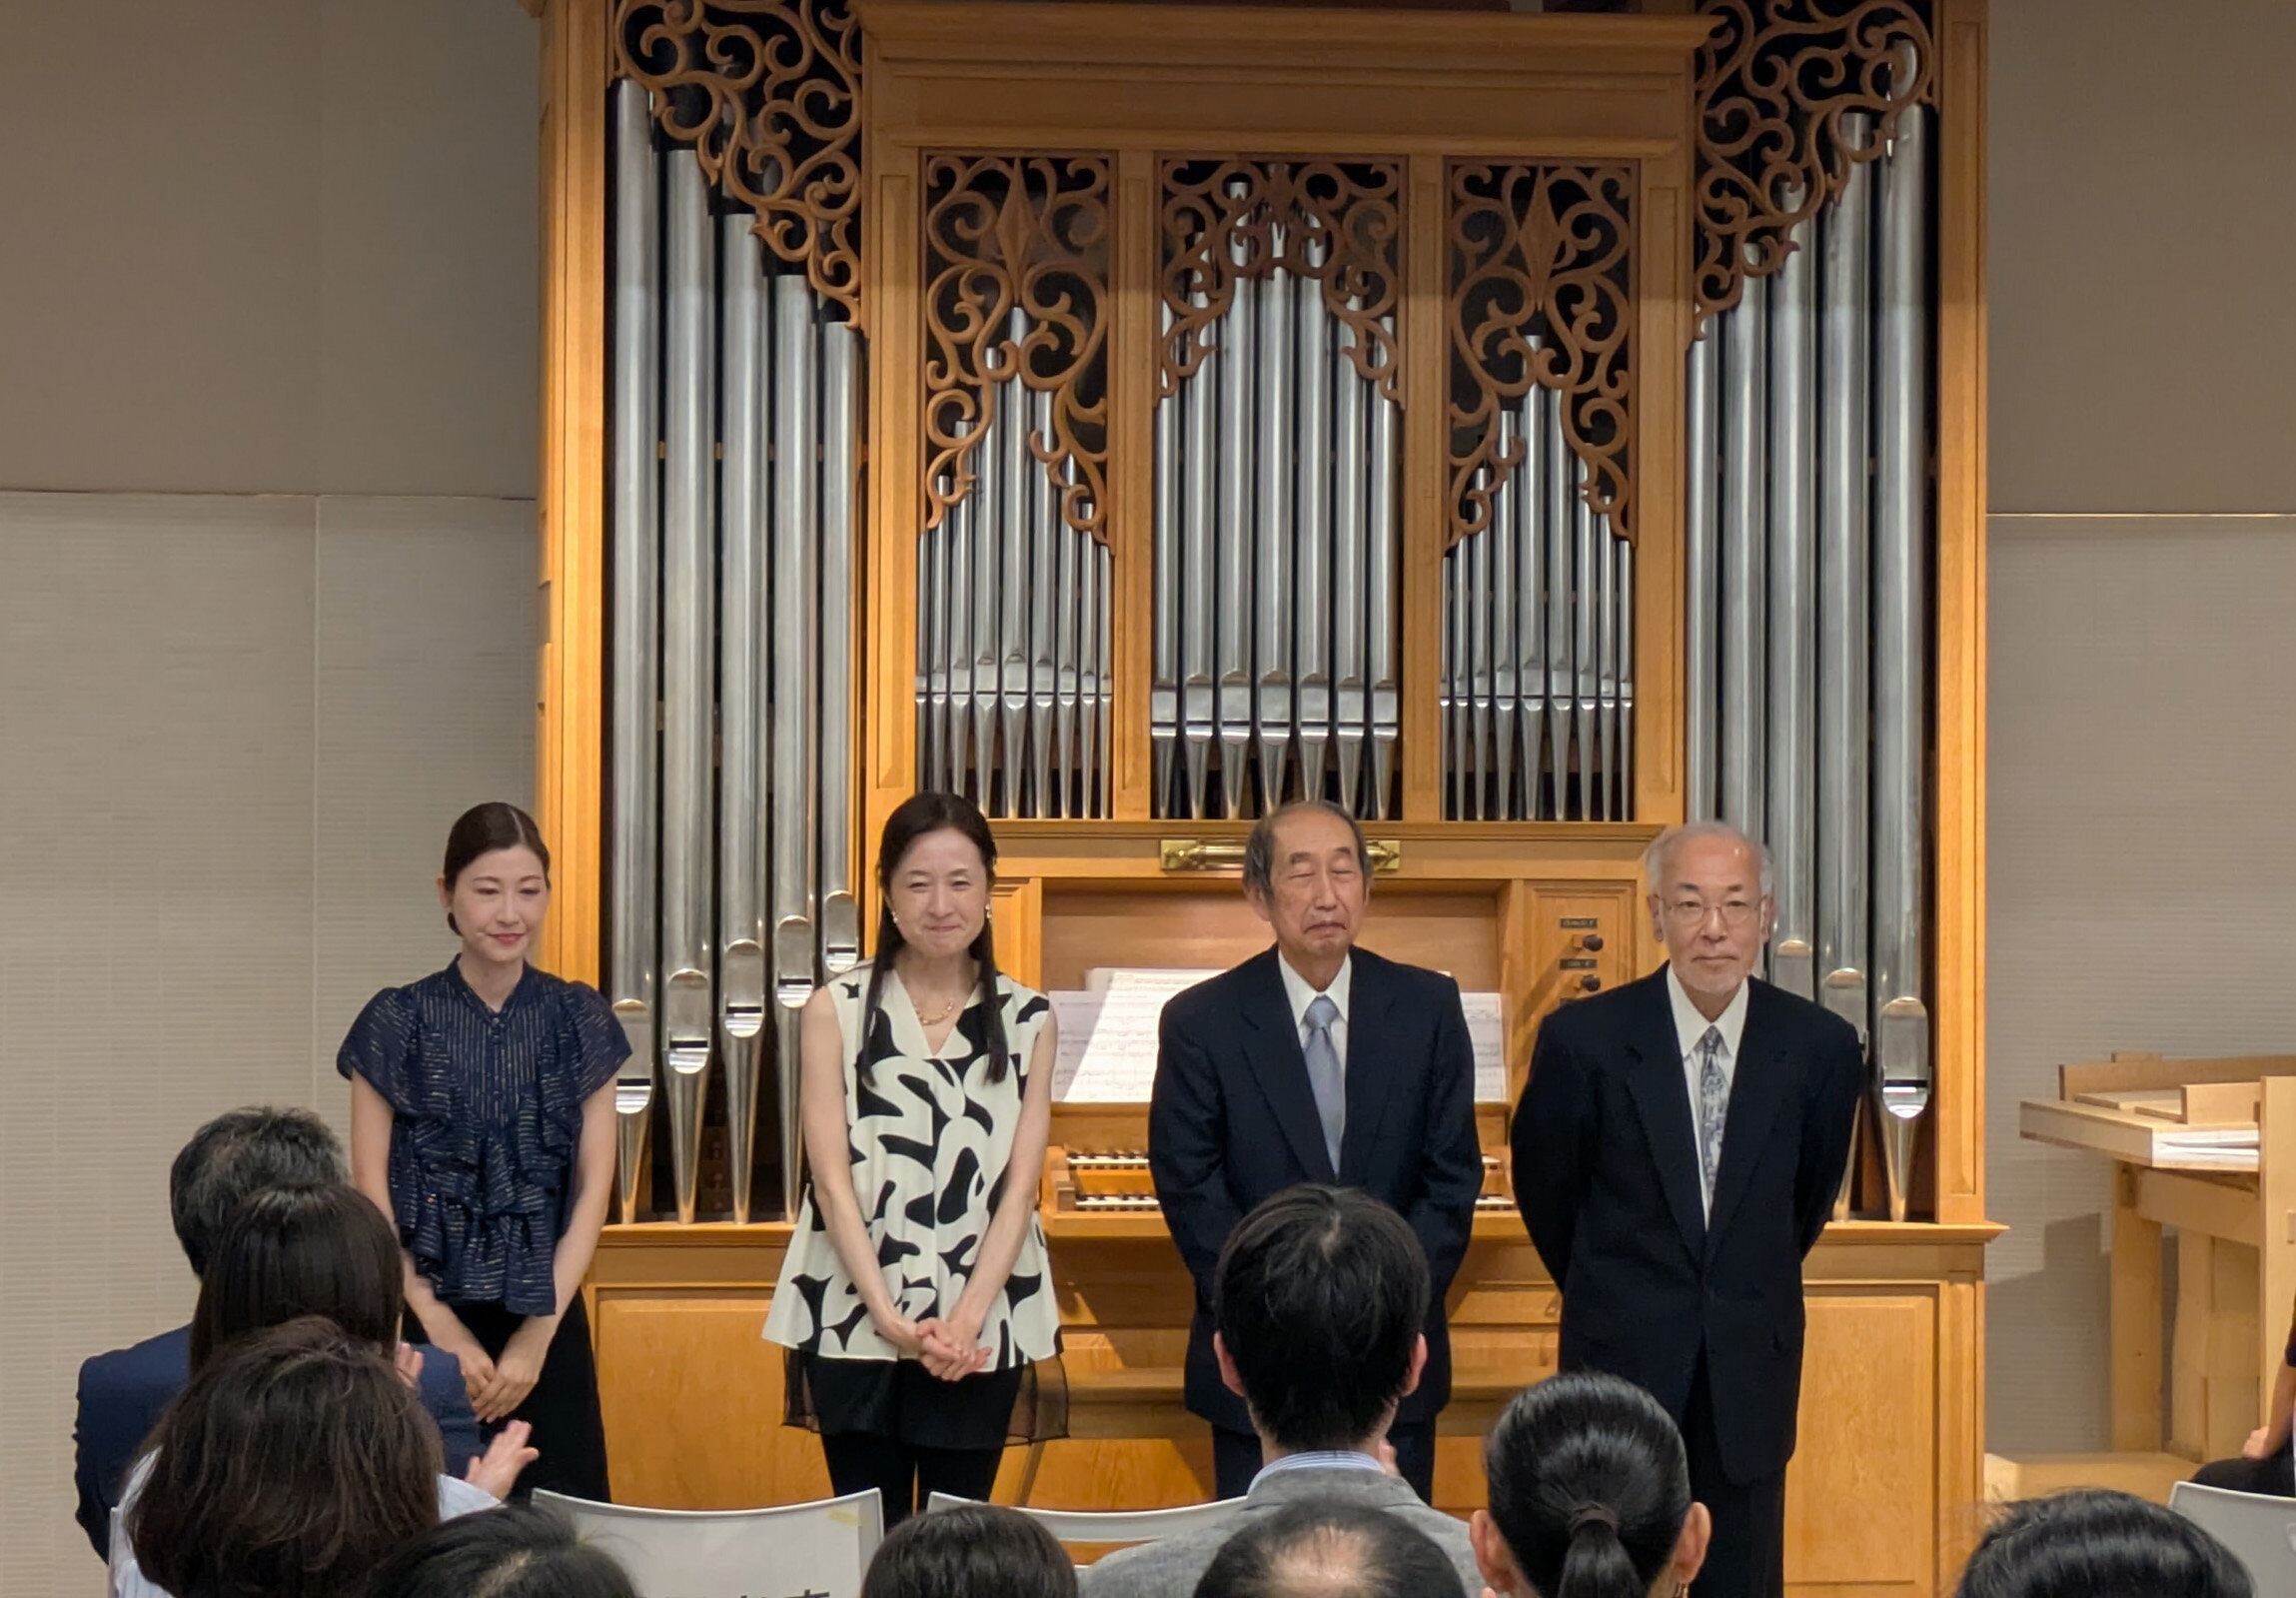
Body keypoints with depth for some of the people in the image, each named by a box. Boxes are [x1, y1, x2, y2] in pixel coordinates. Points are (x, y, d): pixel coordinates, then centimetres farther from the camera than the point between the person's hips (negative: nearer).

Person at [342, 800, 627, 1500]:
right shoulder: (398, 1021, 1)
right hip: (427, 1317, -1)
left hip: (546, 1323, 1)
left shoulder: (579, 1019, 6)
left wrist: (539, 1333, -5)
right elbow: (370, 1189, -1)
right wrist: (441, 1329, -8)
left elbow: (594, 1186, 3)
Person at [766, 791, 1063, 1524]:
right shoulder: (836, 1010, 2)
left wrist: (966, 1320, -11)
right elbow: (832, 1175, -4)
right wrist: (890, 1317, -13)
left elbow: (1020, 1184, 1)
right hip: (855, 1324, -1)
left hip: (982, 1328, 1)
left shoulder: (1027, 1019, 6)